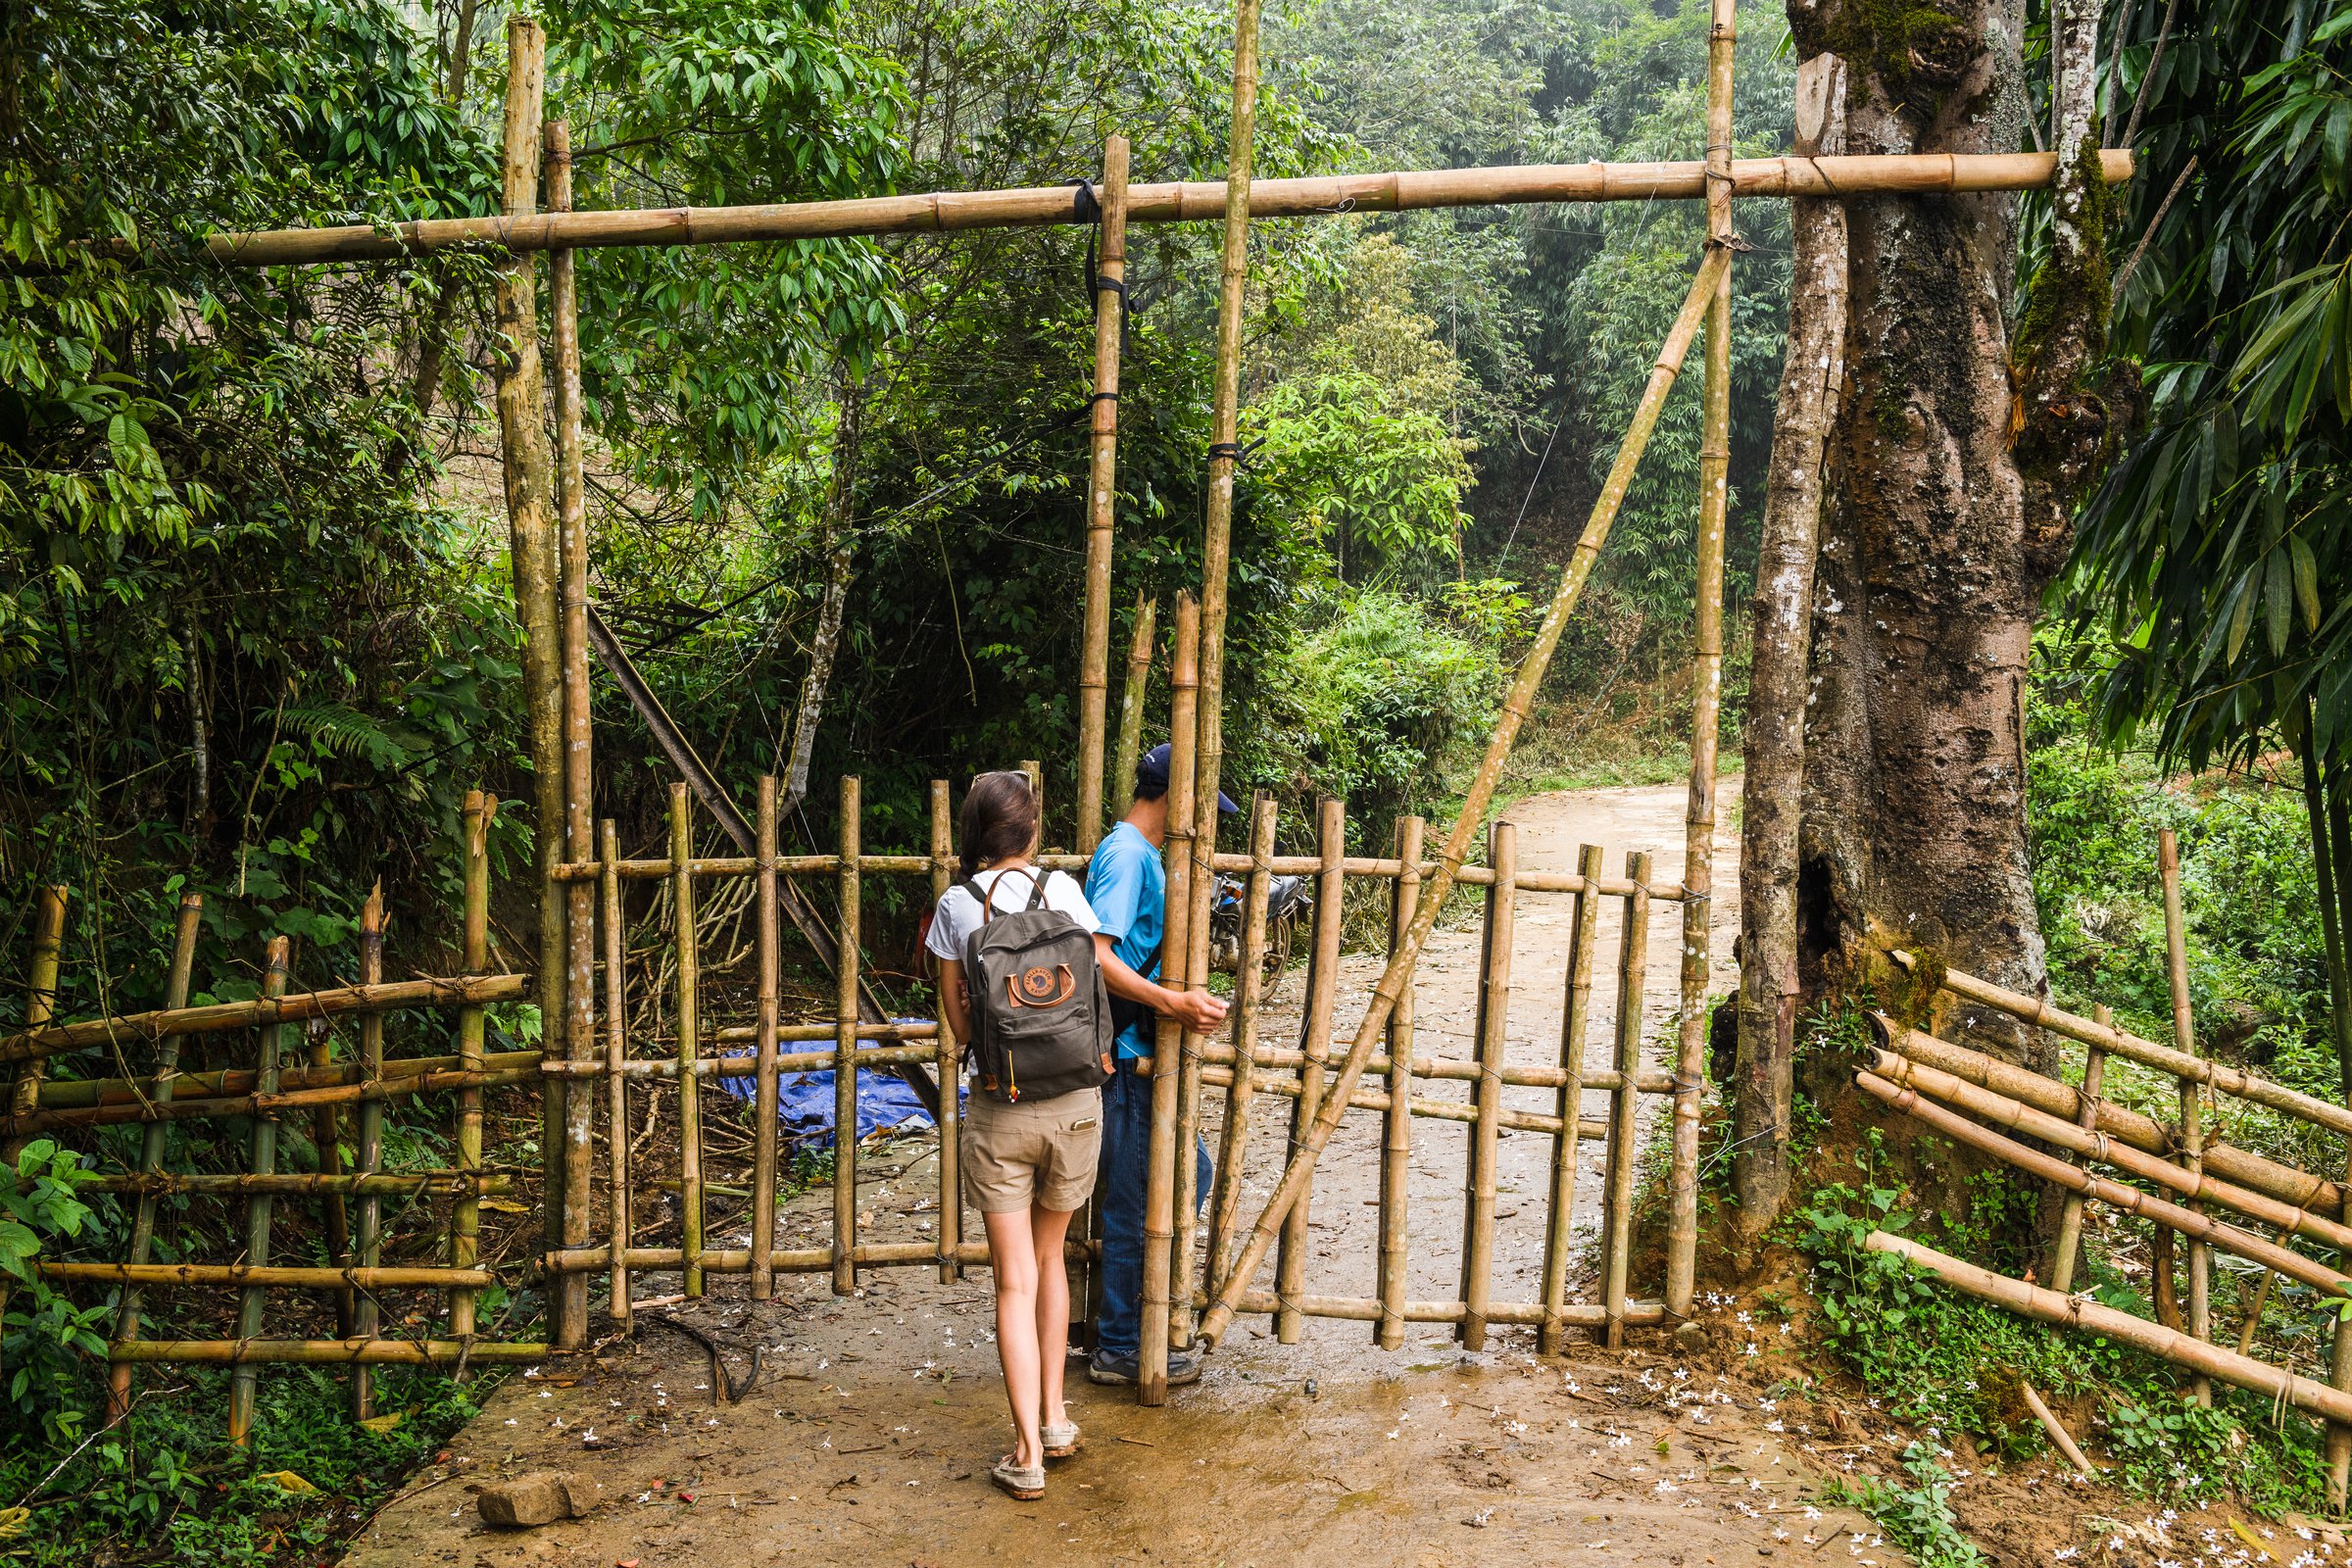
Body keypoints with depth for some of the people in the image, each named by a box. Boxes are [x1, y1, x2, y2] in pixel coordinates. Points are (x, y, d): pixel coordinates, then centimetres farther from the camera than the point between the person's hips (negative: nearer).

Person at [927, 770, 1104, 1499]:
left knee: (1015, 1282, 5)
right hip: (1075, 1103, 2)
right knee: (1049, 1258, 22)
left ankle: (1027, 1453, 3)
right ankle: (1054, 1418, 27)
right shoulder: (1062, 891, -4)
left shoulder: (955, 906, -4)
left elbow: (960, 1022, 3)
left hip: (999, 1110, -1)